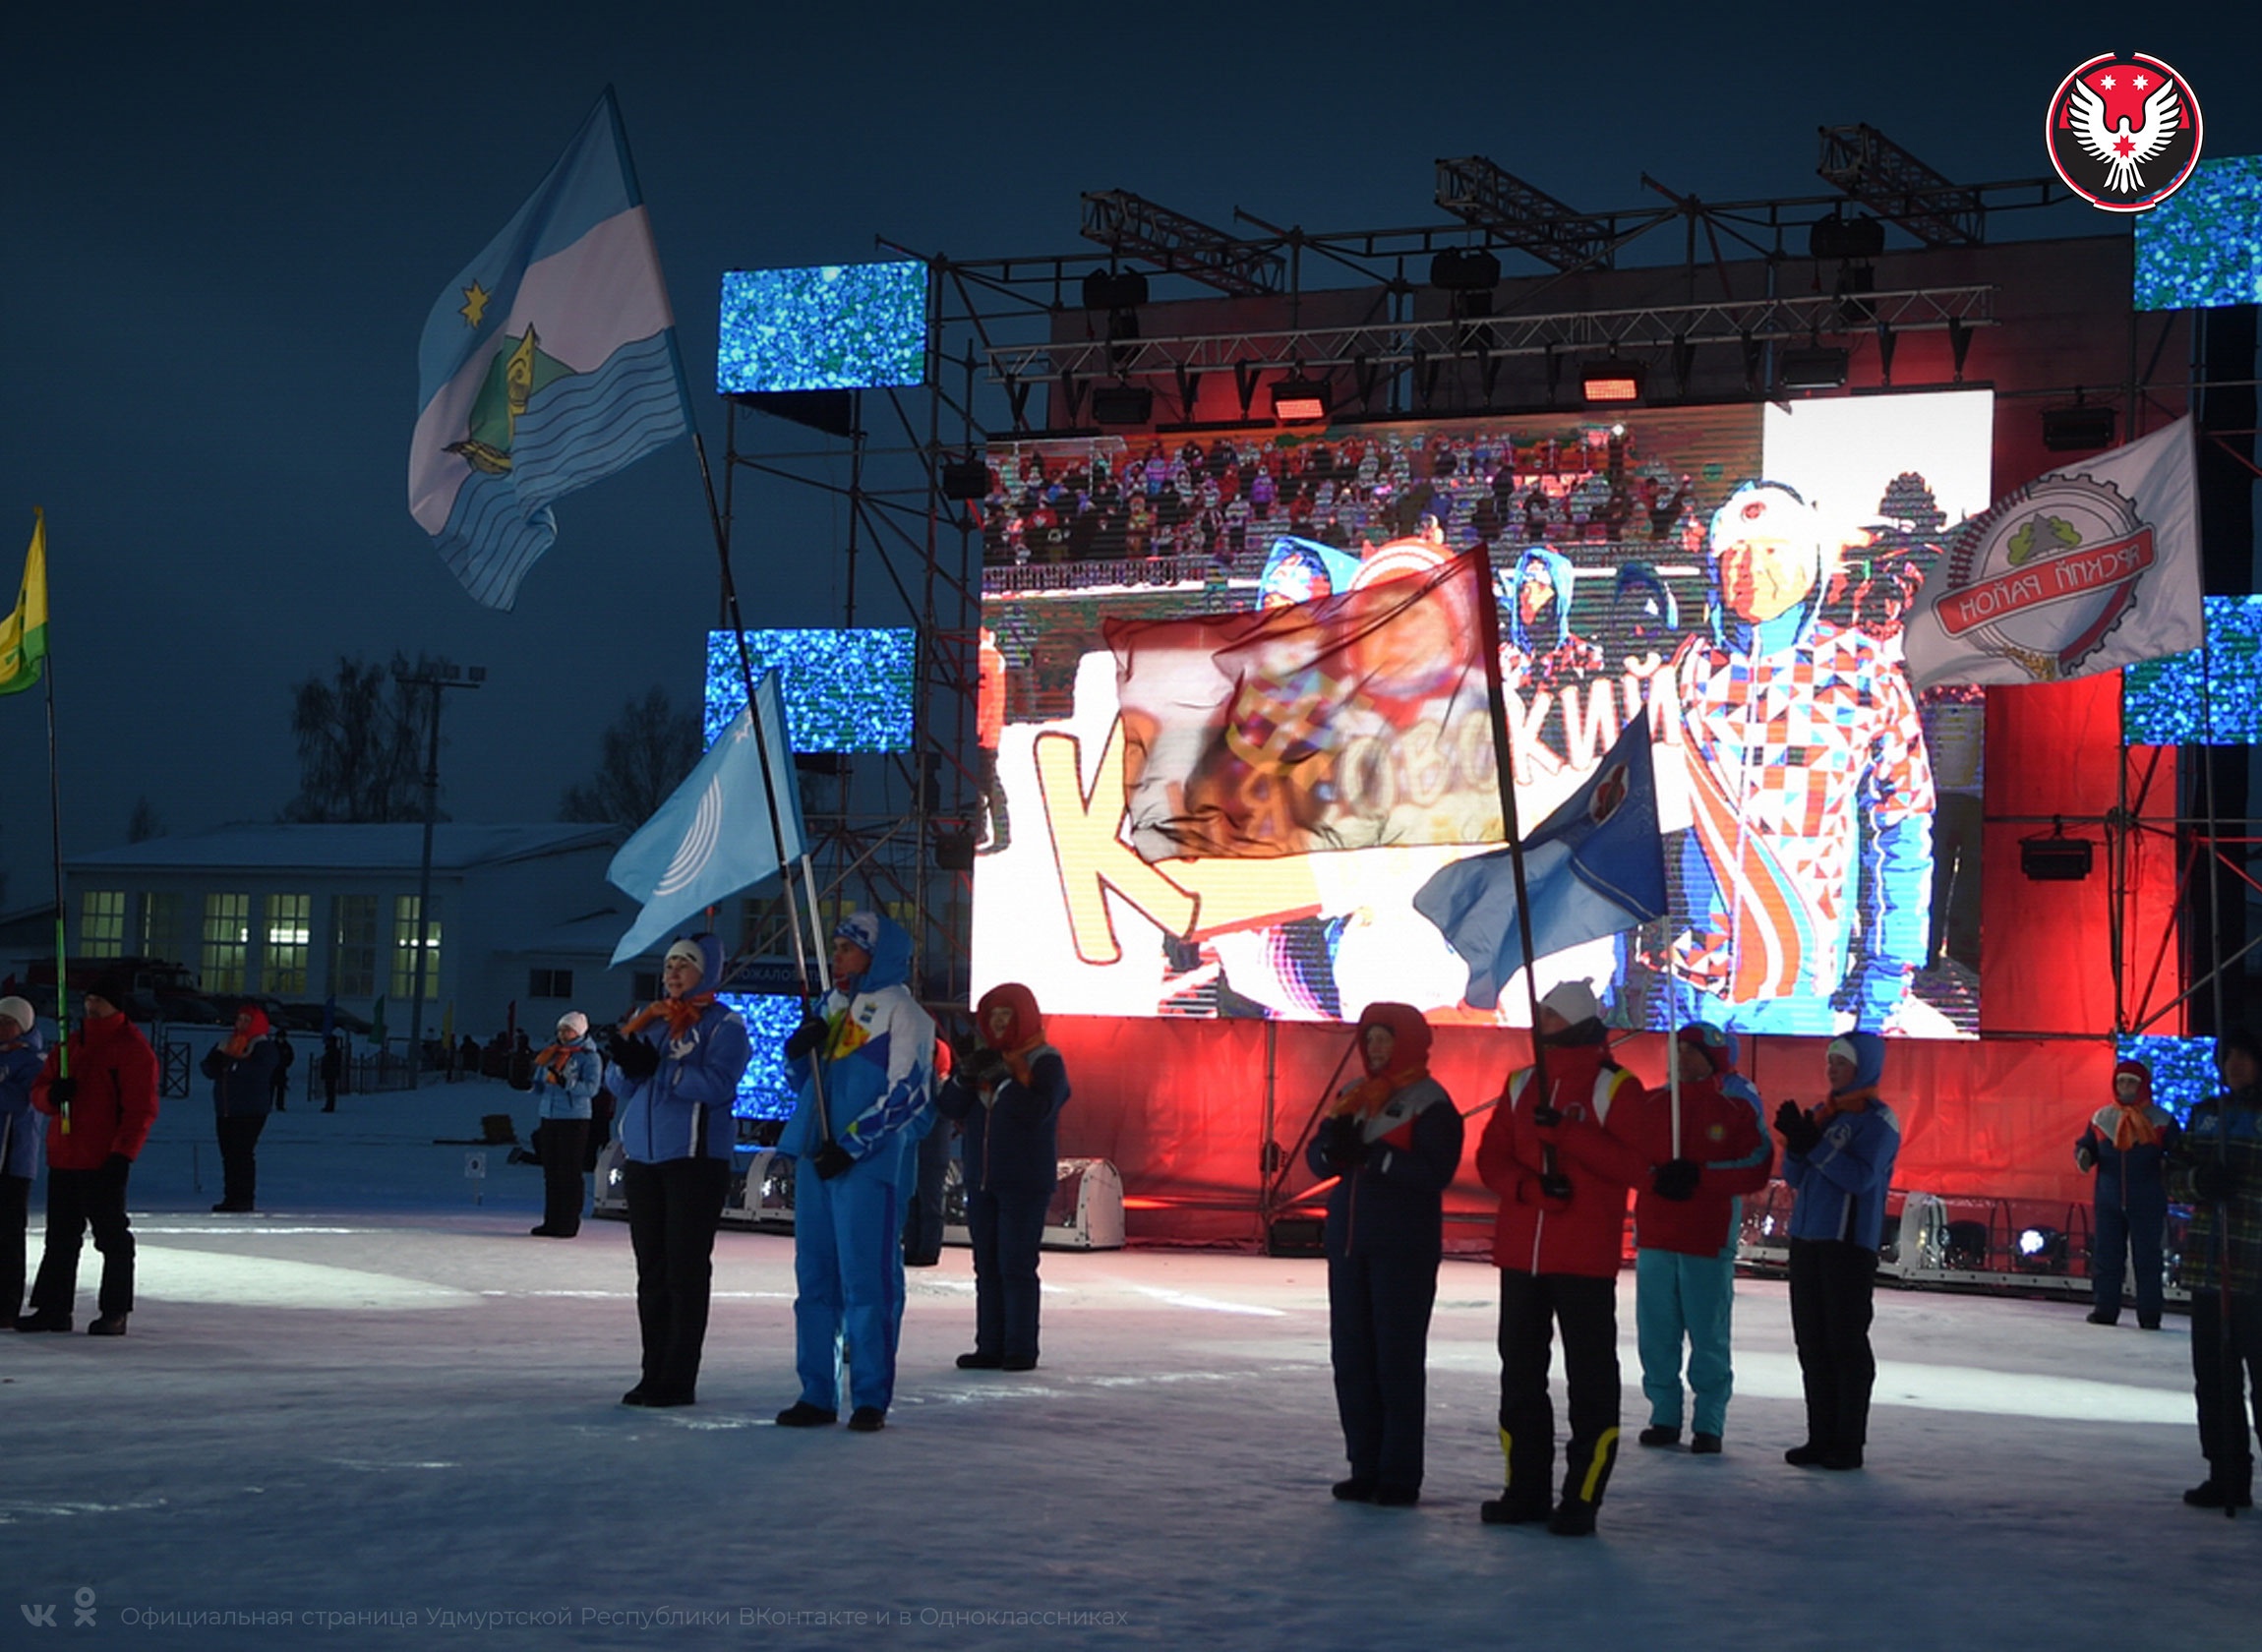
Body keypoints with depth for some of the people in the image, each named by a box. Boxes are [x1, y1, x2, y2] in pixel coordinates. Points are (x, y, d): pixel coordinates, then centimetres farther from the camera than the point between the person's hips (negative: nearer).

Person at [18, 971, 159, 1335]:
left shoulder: (133, 1048, -8)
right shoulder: (71, 1044, 16)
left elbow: (141, 1108, -13)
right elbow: (39, 1090, 15)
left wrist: (123, 1154, -20)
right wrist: (52, 1094, -10)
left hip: (104, 1163, -8)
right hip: (63, 1158, 8)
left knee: (113, 1237, -2)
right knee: (60, 1237, 12)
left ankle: (115, 1313, 3)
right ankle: (53, 1308, 19)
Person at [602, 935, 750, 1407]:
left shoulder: (723, 1024, -1)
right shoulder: (651, 1019, 17)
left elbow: (717, 1084, -16)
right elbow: (622, 1087, 15)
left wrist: (657, 1067, -22)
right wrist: (626, 1061, -6)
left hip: (696, 1159, -6)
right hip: (643, 1157, 6)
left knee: (686, 1270, -5)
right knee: (651, 1271, 7)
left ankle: (679, 1380, -2)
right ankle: (654, 1373, 13)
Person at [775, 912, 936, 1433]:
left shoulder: (899, 1009, -4)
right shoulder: (832, 1005, 18)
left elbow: (905, 1093, -11)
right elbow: (800, 1077, 23)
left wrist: (852, 1143, -16)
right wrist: (799, 1047, 0)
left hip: (869, 1164, -7)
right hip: (816, 1157, 8)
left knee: (867, 1281, -6)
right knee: (815, 1278, 8)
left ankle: (871, 1398, -1)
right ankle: (816, 1394, 13)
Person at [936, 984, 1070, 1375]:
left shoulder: (1045, 1061, -5)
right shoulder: (985, 1058, 13)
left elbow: (1037, 1111, -20)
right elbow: (950, 1108, 7)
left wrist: (1003, 1077, -24)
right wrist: (964, 1075, -10)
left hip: (1025, 1184, -6)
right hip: (982, 1181, 6)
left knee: (1016, 1266, -7)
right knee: (987, 1266, 8)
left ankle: (1021, 1349, -4)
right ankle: (990, 1346, 12)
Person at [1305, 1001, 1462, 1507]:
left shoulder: (1429, 1102, -7)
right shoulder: (1352, 1096, 14)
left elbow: (1436, 1170, -19)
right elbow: (1317, 1157, 8)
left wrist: (1372, 1156, -25)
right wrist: (1334, 1147, -14)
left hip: (1404, 1247, -7)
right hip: (1348, 1242, 7)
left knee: (1398, 1359, -5)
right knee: (1351, 1357, 7)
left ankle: (1400, 1475, 0)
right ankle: (1365, 1467, 15)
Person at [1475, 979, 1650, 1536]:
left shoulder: (1614, 1088, -4)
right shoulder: (1520, 1085, 13)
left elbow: (1637, 1166, -13)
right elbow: (1491, 1159, 8)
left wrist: (1566, 1134, -20)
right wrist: (1532, 1185, -11)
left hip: (1585, 1259, -6)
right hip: (1520, 1254, 6)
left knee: (1590, 1379, -2)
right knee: (1520, 1373, 11)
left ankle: (1582, 1498, 2)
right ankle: (1525, 1490, 20)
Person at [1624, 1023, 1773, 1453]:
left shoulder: (1739, 1107, -1)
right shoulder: (1650, 1104, 9)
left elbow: (1757, 1169, -7)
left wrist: (1700, 1176, -17)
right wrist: (1658, 1176, -12)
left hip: (1709, 1239, -3)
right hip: (1654, 1236, 4)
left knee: (1708, 1336, 0)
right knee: (1656, 1333, 5)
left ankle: (1708, 1425, 8)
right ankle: (1664, 1417, 16)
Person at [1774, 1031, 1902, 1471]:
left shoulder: (1878, 1119, -5)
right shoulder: (1821, 1113, 15)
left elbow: (1862, 1176, -17)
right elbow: (1794, 1176, 13)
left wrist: (1815, 1144, -21)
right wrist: (1796, 1143, -6)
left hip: (1850, 1242, -7)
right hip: (1807, 1239, 7)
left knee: (1847, 1342, -4)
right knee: (1812, 1343, 8)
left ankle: (1849, 1442, 0)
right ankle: (1821, 1436, 14)